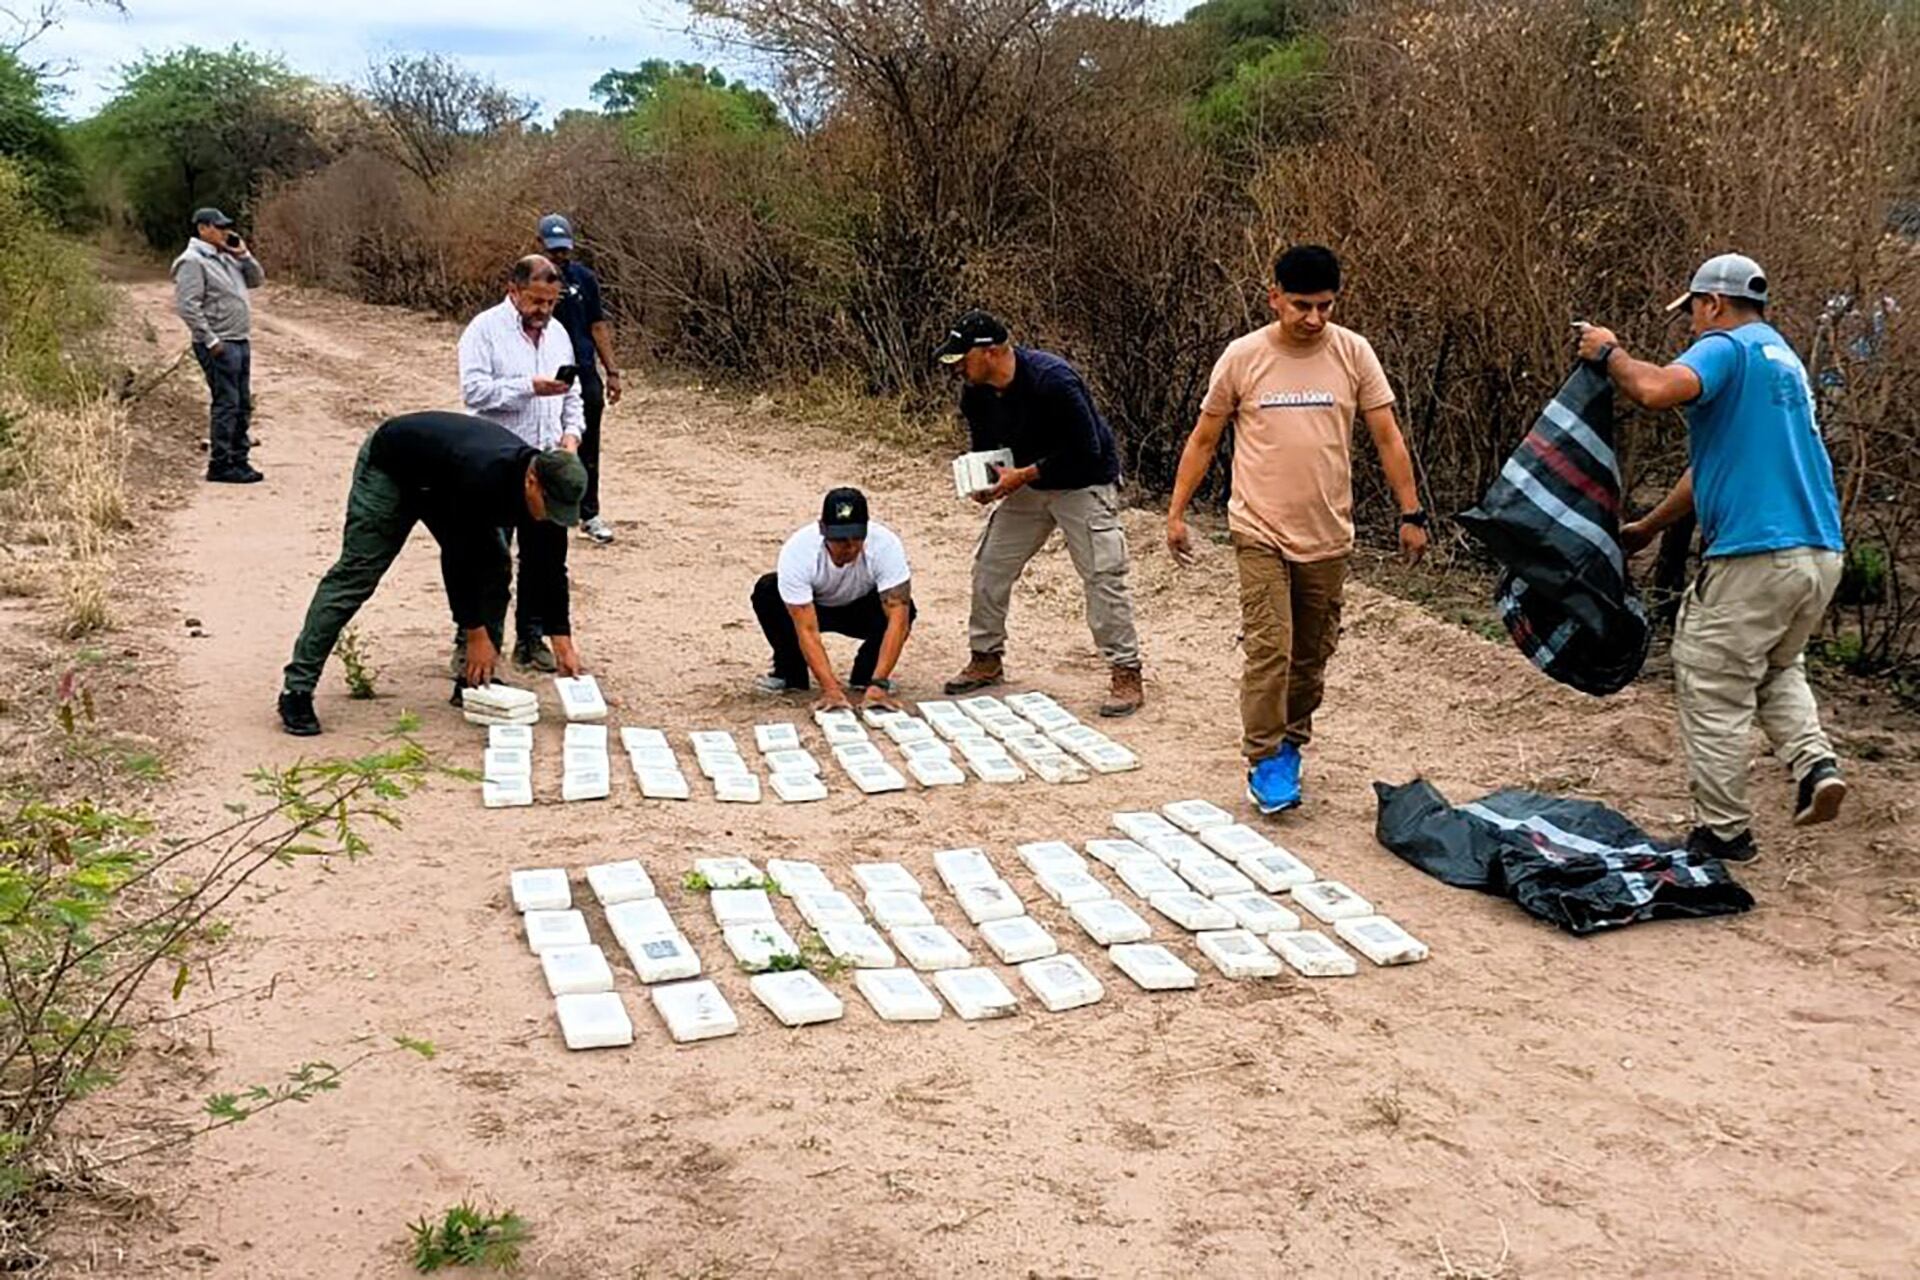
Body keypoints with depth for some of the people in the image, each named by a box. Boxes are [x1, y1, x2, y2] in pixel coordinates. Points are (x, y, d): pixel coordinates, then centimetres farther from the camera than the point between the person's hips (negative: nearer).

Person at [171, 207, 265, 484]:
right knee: (226, 404, -9)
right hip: (219, 346, -9)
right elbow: (188, 306, -18)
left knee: (243, 405, 12)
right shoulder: (193, 261, -11)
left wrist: (243, 255, 6)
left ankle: (238, 460, 19)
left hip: (240, 342, 9)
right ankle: (220, 465, -4)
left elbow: (257, 280, 21)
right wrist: (211, 340, -19)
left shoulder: (225, 258, 16)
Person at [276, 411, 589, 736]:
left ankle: (476, 678, 6)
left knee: (494, 567, -5)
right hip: (391, 466, -7)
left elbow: (548, 569, -13)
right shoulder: (481, 478, -44)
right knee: (356, 575, -12)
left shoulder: (545, 489, -22)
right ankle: (297, 689, -8)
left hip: (443, 477, 7)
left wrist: (564, 644, -14)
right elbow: (459, 560, -36)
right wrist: (477, 635, -28)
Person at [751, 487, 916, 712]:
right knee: (767, 591, -30)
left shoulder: (886, 544, -34)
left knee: (902, 610, -32)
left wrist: (878, 682, -47)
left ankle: (865, 676, -5)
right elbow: (807, 630, -36)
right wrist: (830, 688, -47)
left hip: (861, 609, 0)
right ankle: (791, 673, -7)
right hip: (812, 608, 0)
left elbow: (898, 617, -38)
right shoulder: (797, 550, -35)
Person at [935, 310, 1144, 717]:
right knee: (990, 565, 6)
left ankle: (1126, 676, -6)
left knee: (1103, 574, -13)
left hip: (1083, 485, -7)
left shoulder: (1052, 379, -29)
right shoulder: (976, 394, -7)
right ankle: (986, 660, 20)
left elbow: (1086, 450, -27)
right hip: (1027, 484, 7)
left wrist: (1024, 475, -26)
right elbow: (985, 449, 10)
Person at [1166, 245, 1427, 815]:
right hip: (1261, 531, -2)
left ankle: (1292, 742, 31)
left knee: (1312, 654, 11)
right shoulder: (1243, 356, -4)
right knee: (1269, 647, -11)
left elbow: (1387, 438, 3)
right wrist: (1176, 512, 3)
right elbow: (1203, 440, 4)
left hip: (1328, 534, 2)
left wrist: (1411, 514, 1)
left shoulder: (1353, 353, -2)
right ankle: (1264, 761, -1)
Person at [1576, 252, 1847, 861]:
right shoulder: (1783, 358, 24)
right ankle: (1816, 762, 6)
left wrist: (1609, 352, -8)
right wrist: (1647, 527, 35)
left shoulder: (1726, 347, -6)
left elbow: (1658, 389, -28)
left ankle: (1723, 832, 10)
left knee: (1714, 695, 4)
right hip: (1821, 553, 9)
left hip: (1755, 554, -9)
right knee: (1777, 670, 28)